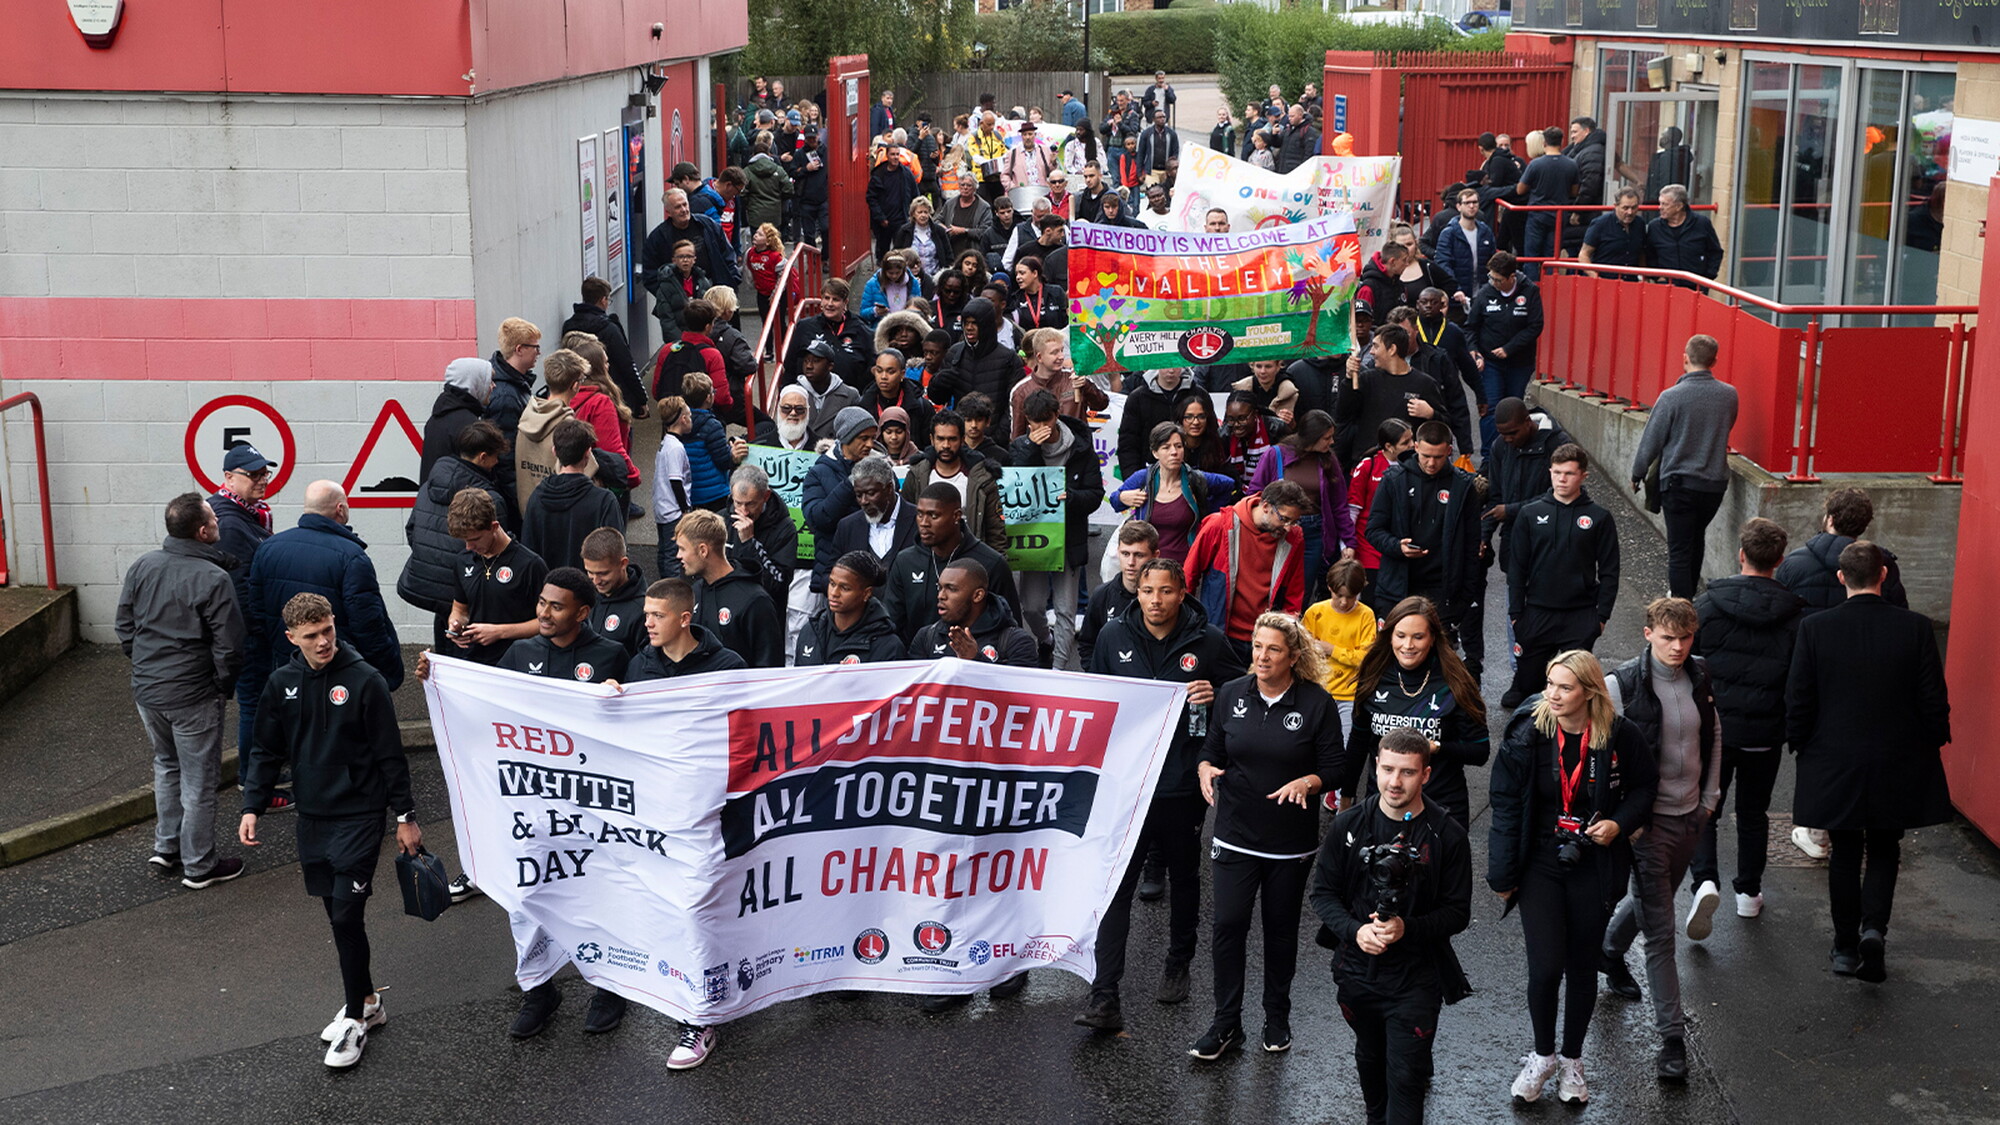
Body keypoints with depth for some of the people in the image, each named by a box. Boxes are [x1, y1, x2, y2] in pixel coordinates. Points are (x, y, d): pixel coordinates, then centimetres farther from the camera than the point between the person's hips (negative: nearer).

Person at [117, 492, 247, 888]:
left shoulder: (141, 567, 0)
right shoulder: (213, 579, -20)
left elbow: (125, 631, 7)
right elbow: (229, 649, -19)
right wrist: (222, 684, 0)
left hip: (146, 690, 7)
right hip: (192, 696, -7)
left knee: (166, 764, 27)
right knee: (199, 781, 7)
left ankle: (166, 847, 32)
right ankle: (198, 867, 18)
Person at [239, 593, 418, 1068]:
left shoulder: (365, 681, -12)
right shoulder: (282, 683, 2)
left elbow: (390, 754, -8)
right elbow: (267, 752, 11)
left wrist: (405, 817, -5)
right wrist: (252, 807, 1)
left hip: (359, 815, -5)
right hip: (312, 816, 5)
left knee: (346, 916, -7)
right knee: (335, 913, 11)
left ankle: (355, 1020, 5)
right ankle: (367, 1001, 27)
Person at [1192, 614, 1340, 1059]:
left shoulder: (1317, 703, -6)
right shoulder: (1230, 695, 1)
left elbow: (1333, 769, -3)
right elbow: (1211, 750, 8)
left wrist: (1306, 783, -22)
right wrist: (1206, 769, -14)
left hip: (1292, 841, -1)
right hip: (1235, 834, 1)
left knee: (1281, 929, 11)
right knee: (1228, 925, -4)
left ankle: (1277, 1018, 29)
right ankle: (1226, 1024, 8)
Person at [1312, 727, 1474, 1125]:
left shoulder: (1447, 835, -11)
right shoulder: (1348, 826, -5)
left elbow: (1457, 912, -7)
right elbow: (1323, 892, 0)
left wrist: (1408, 928, -24)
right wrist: (1354, 930, -19)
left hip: (1416, 980, -3)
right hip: (1357, 970, 3)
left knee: (1406, 1078, -4)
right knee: (1370, 1061, 24)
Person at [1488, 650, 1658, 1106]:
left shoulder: (1620, 736, -11)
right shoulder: (1527, 734, -12)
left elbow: (1644, 786, 7)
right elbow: (1506, 806, -5)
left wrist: (1620, 823, -13)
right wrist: (1502, 875, -3)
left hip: (1592, 868, 1)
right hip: (1540, 866, -1)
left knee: (1583, 968, 12)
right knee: (1545, 967, -6)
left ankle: (1572, 1060, 33)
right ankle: (1543, 1055, 20)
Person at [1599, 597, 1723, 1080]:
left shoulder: (1700, 677, 0)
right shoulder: (1623, 684, -16)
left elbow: (1714, 736, 15)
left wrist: (1710, 795, 11)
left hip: (1691, 815, 6)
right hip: (1648, 821, -6)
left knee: (1654, 896, 27)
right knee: (1660, 932, -4)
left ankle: (1610, 949, 56)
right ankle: (1672, 1037, 1)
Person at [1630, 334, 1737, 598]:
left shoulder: (1672, 397, -15)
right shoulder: (1729, 395, -2)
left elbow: (1652, 440, -6)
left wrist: (1637, 475, 8)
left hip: (1680, 483, -5)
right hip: (1715, 483, 5)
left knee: (1679, 550, -1)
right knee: (1696, 540, 24)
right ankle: (1687, 594, 37)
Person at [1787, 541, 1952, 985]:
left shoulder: (1815, 628, -11)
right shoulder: (1915, 628, -10)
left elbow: (1798, 702, -7)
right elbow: (1934, 701, -5)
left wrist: (1801, 746, 10)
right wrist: (1933, 741, 12)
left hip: (1834, 765, 0)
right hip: (1899, 765, 0)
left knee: (1845, 853, 14)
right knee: (1884, 851, 17)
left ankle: (1846, 947, 21)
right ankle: (1873, 928, -4)